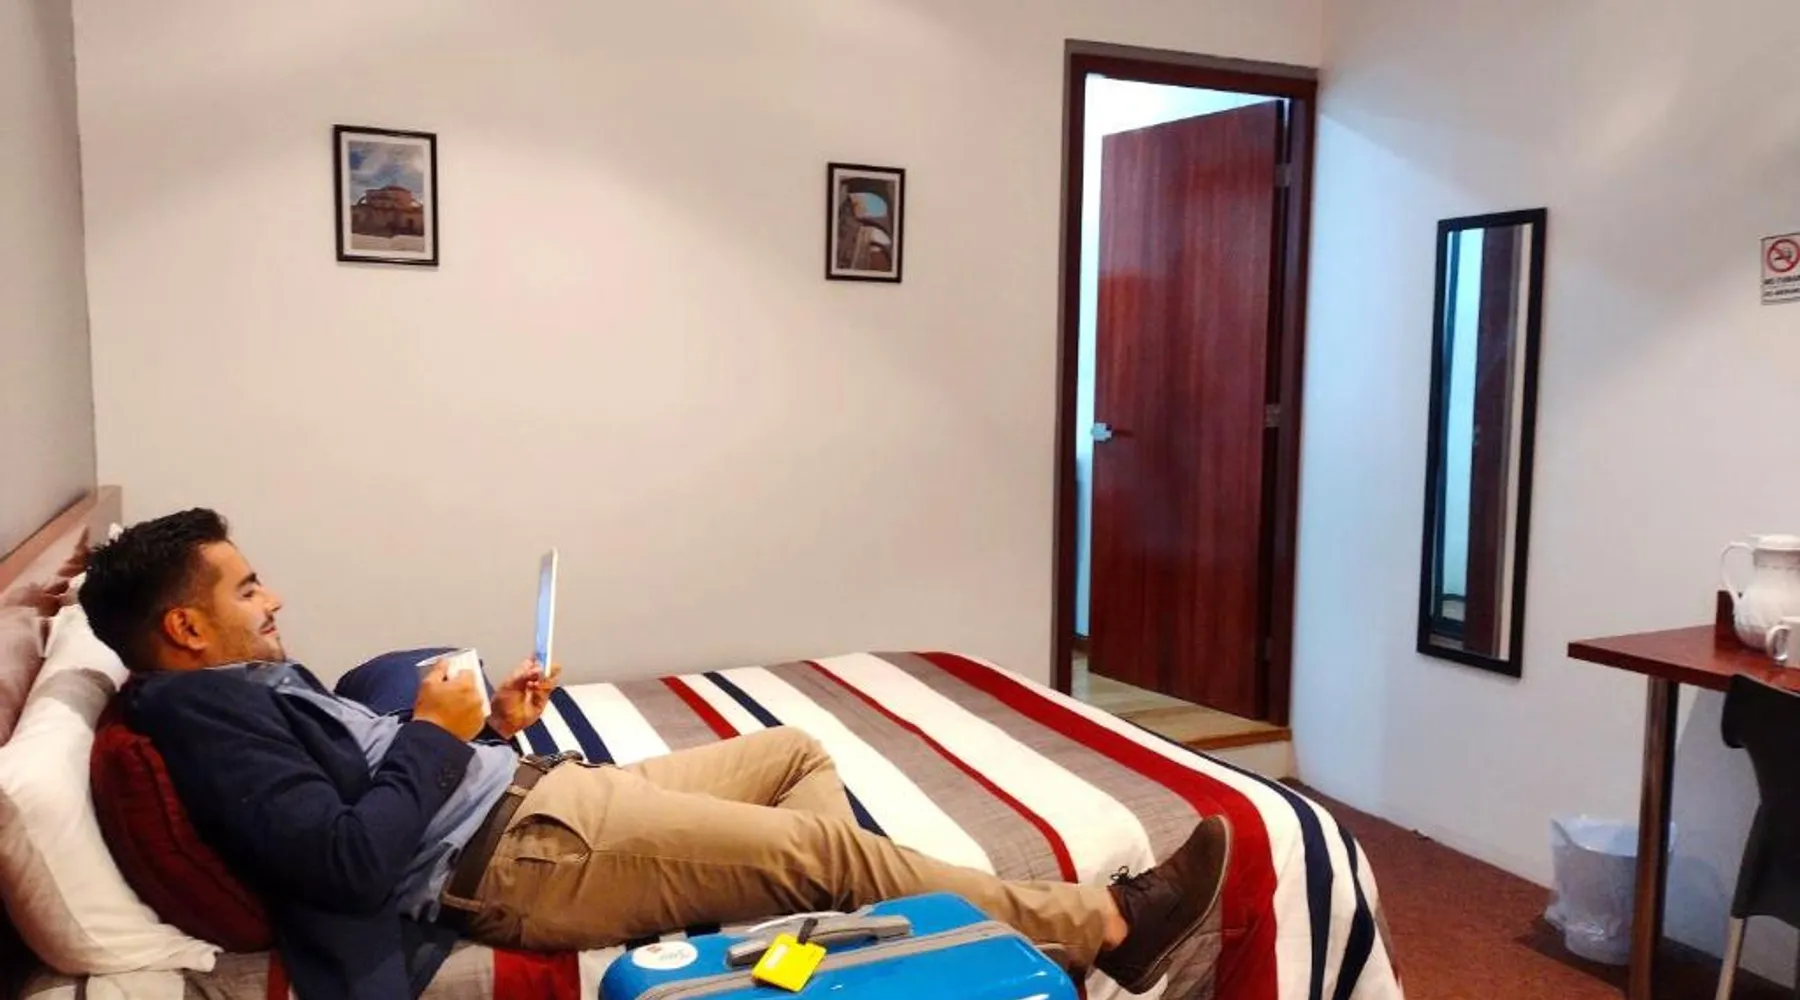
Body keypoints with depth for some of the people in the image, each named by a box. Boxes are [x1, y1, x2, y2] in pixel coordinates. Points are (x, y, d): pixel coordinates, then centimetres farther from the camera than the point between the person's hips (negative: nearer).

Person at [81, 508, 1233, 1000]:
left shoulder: (255, 683, 17)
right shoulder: (199, 713, -13)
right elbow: (354, 859, -25)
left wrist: (489, 726, 9)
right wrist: (437, 736, -13)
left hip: (532, 794, 11)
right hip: (509, 855, -11)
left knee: (798, 751, 12)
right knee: (830, 845, -14)